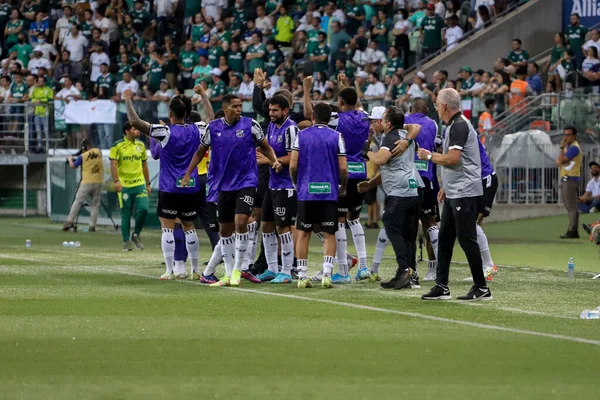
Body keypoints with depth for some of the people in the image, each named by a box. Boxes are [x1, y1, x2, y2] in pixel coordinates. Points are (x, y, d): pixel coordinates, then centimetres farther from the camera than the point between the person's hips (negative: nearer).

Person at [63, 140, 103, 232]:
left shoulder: (83, 156, -5)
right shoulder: (98, 152, 3)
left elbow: (73, 166, 7)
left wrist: (70, 160, 28)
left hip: (87, 183, -3)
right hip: (98, 182, 3)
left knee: (78, 201, 2)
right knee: (95, 204, 6)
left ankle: (70, 221, -5)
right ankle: (92, 226, 1)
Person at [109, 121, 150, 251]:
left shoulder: (141, 145, 11)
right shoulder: (117, 146, -4)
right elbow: (113, 164, -9)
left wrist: (148, 184, 16)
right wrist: (116, 181, -22)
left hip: (139, 183, 4)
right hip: (124, 185, -4)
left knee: (143, 209, -11)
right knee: (125, 214, 1)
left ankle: (136, 235, 10)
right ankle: (126, 242, 10)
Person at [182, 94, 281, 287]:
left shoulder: (250, 125, -4)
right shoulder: (213, 128, 2)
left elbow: (266, 147, 6)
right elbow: (200, 152, 14)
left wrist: (275, 161, -13)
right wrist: (188, 174, 6)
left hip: (246, 182, -4)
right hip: (224, 184, 4)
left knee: (241, 222, -19)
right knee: (225, 229, 8)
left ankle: (237, 270, -8)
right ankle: (228, 275, 19)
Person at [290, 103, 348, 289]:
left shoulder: (301, 135, 2)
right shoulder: (336, 137, 0)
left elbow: (293, 165, -2)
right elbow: (343, 168, -4)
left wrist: (296, 183, 16)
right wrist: (343, 188, 13)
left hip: (306, 192, 1)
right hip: (329, 192, -1)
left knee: (303, 234, 9)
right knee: (329, 235, 5)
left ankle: (302, 276, 8)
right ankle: (327, 274, -8)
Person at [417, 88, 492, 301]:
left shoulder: (459, 126, -15)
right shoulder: (454, 125, 17)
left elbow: (452, 158, -23)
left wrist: (430, 156, -8)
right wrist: (446, 187, 23)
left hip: (465, 193, -11)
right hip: (454, 194, 11)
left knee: (467, 239, -8)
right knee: (444, 238, 11)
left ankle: (481, 288, -3)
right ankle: (441, 286, 15)